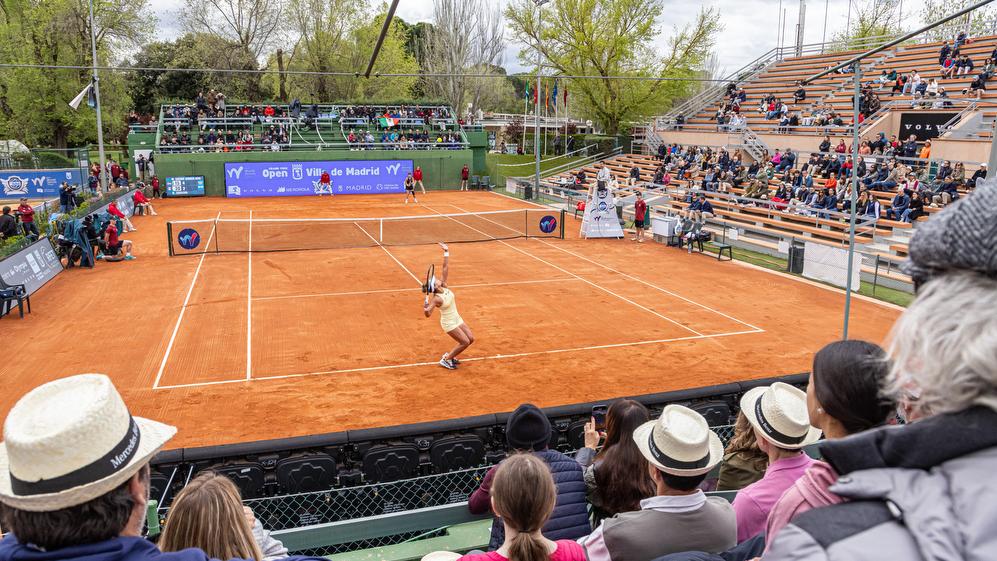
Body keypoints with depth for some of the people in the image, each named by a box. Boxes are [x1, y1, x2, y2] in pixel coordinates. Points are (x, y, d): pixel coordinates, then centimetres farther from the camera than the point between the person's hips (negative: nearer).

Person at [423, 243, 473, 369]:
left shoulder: (443, 286, -9)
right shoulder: (436, 299, -26)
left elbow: (446, 267, -10)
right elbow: (428, 314, -28)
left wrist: (446, 252, -14)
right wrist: (425, 307, -49)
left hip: (457, 319, 8)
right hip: (449, 323, -8)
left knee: (471, 339, 8)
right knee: (465, 342, -6)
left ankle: (450, 355, 24)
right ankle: (446, 360, 10)